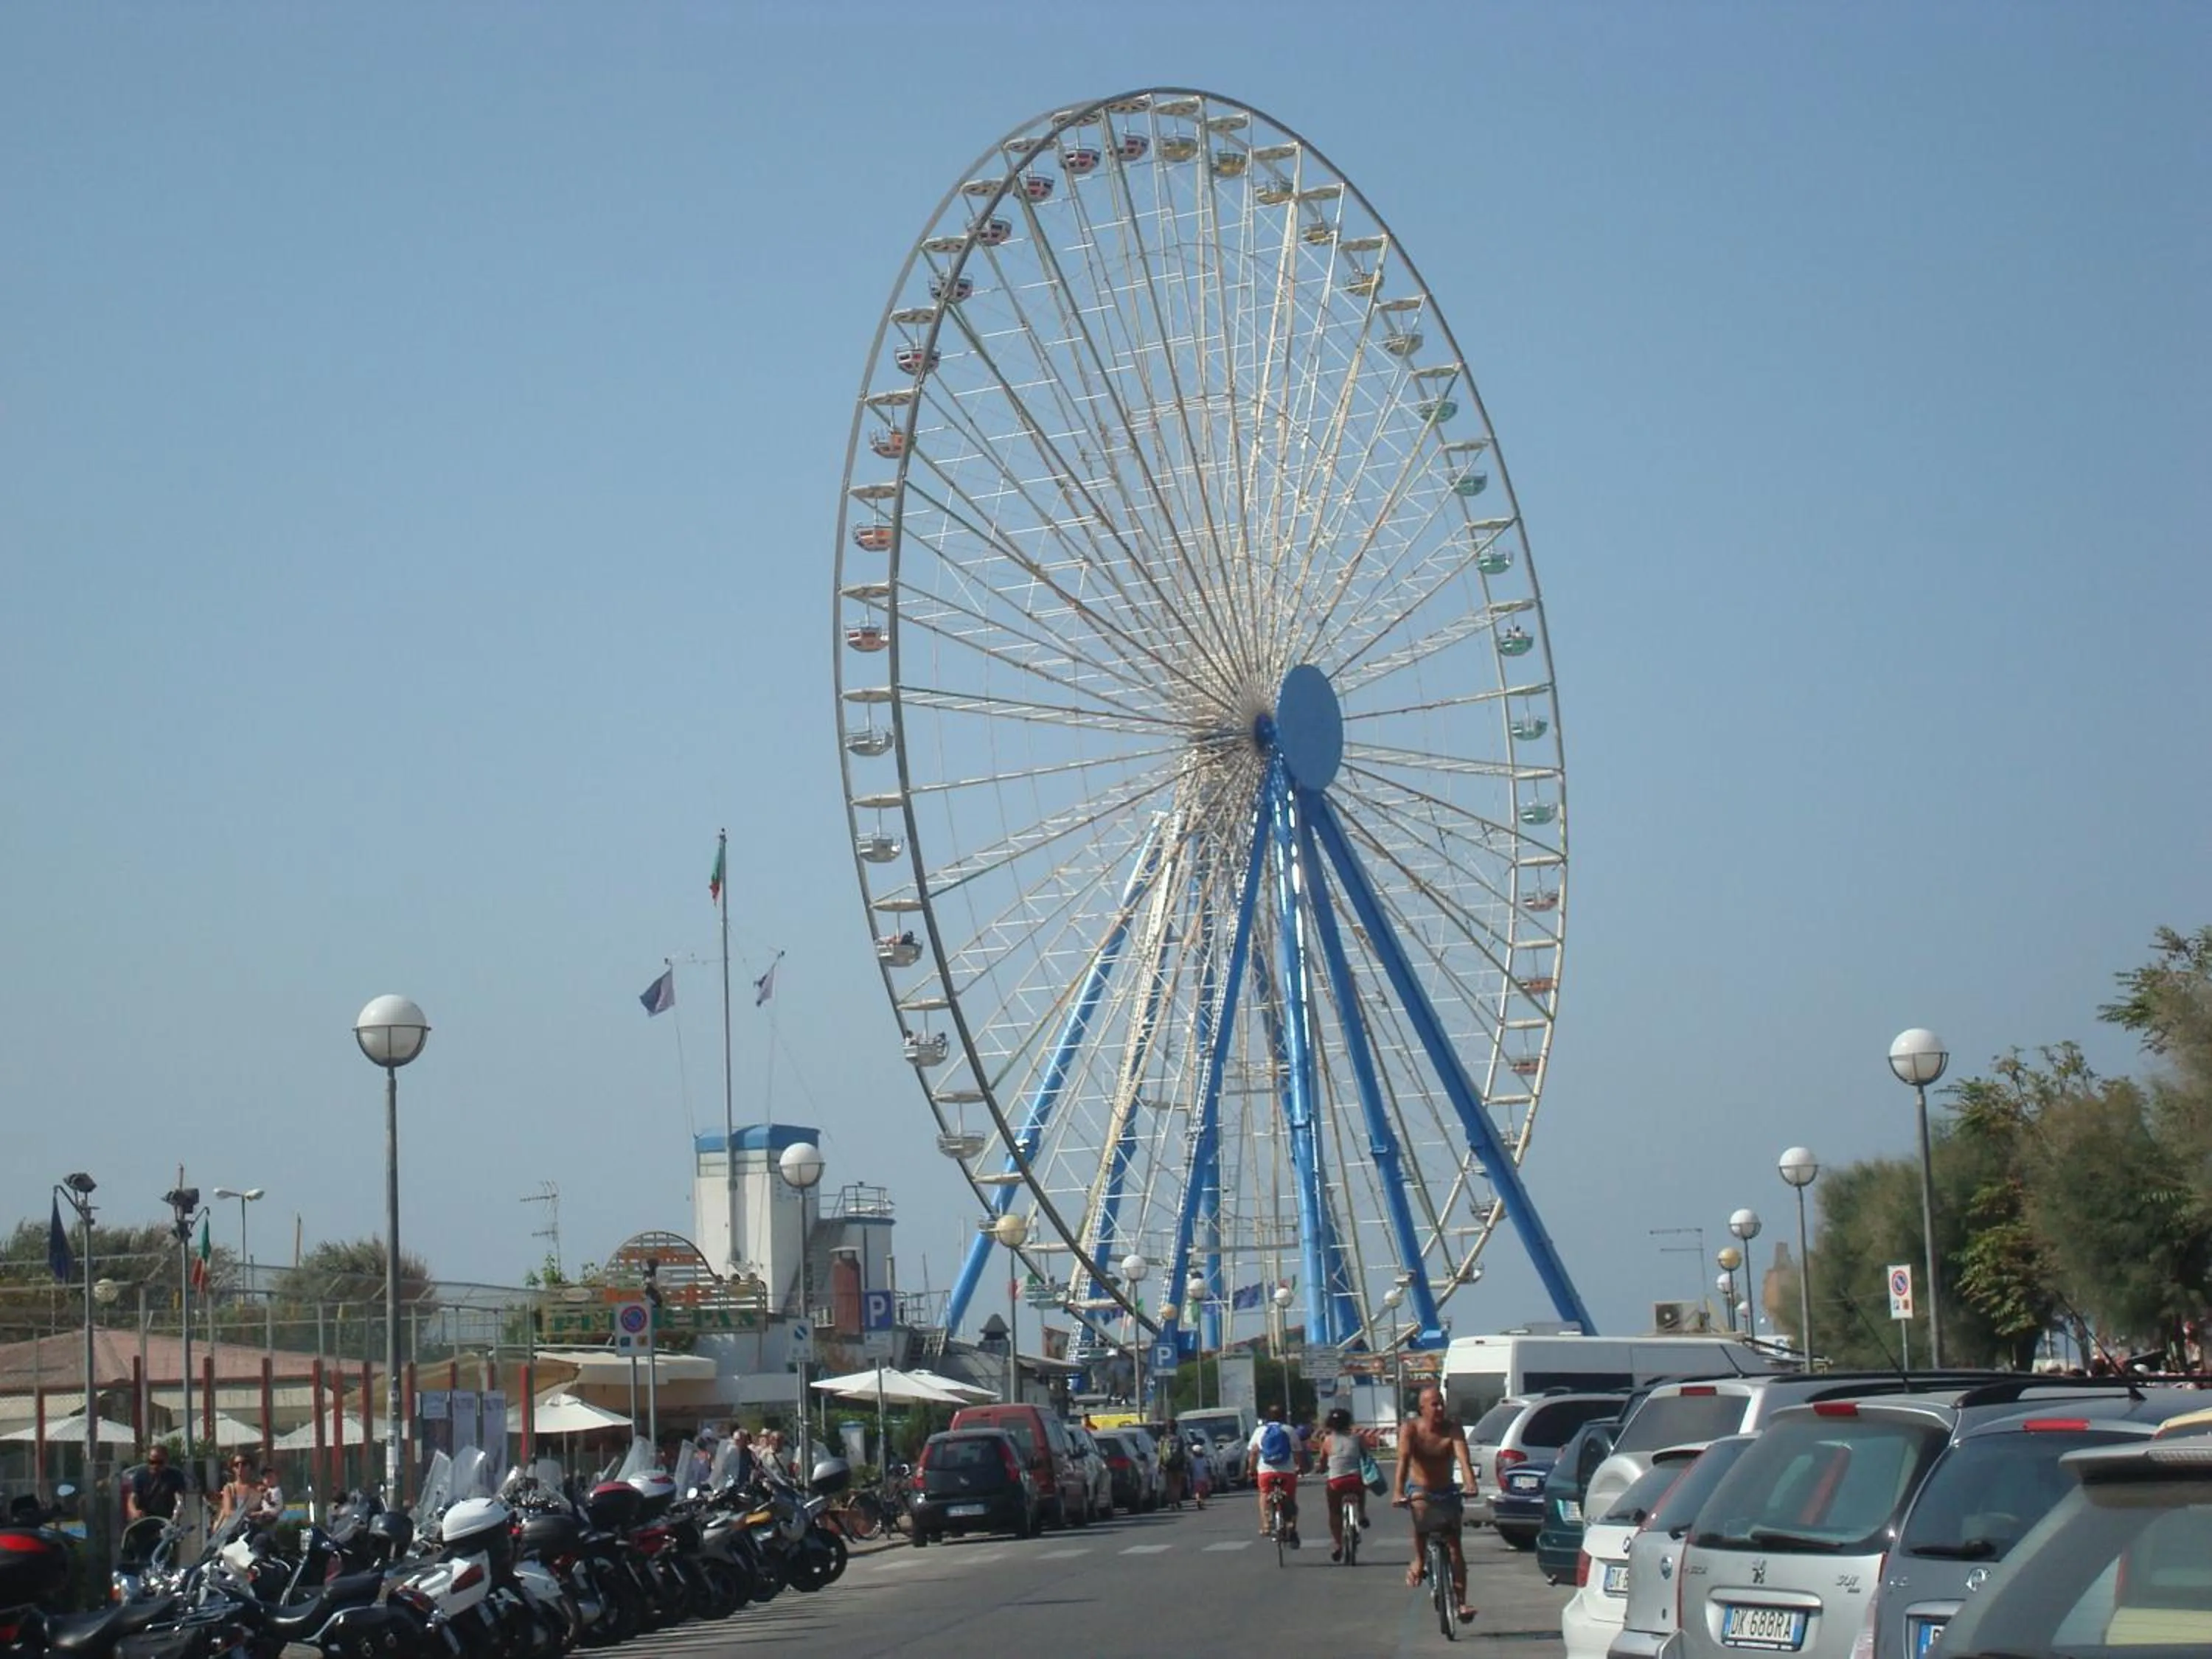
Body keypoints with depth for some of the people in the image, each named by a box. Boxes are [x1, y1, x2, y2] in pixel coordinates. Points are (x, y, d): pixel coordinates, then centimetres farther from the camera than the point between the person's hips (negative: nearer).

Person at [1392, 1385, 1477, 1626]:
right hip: (1419, 1489, -1)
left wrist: (1470, 1484, -45)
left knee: (1454, 1546, -7)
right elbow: (1403, 1460, -26)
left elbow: (1463, 1458, -27)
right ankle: (1419, 1561, -15)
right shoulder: (1411, 1429, -14)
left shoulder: (1453, 1429, -13)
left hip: (1447, 1492, 1)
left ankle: (1461, 1603, -6)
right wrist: (1398, 1492, -41)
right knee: (1421, 1510, -34)